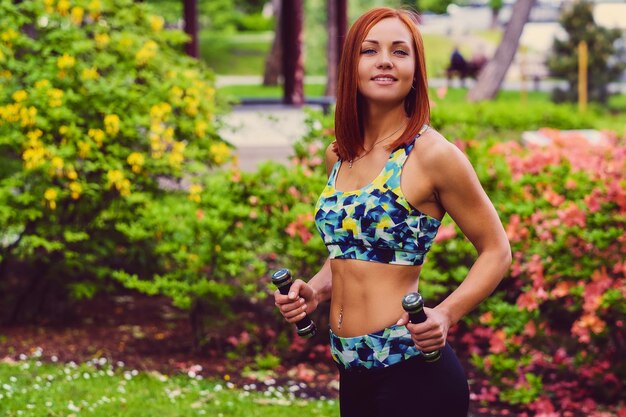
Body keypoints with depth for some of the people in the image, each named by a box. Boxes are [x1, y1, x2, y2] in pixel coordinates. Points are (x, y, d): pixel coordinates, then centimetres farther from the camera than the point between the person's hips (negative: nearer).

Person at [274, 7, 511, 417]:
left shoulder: (432, 154, -12)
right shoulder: (339, 155, 8)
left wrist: (444, 315, -19)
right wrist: (317, 290, 3)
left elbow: (496, 251, -5)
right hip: (353, 370, 7)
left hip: (413, 372, -7)